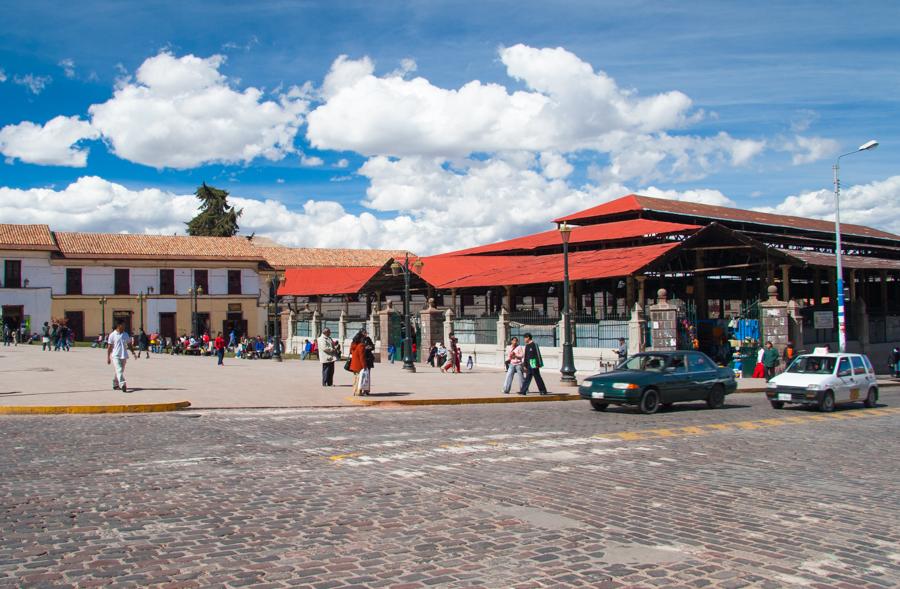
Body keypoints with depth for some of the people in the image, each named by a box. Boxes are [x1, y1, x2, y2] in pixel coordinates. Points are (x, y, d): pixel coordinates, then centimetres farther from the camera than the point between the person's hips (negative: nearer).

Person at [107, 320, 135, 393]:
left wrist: (133, 352, 3)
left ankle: (115, 384, 30)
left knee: (120, 371, 13)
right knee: (119, 370, -15)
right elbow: (109, 347, -2)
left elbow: (129, 344, 15)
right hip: (115, 356, -5)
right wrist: (108, 357, -3)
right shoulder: (112, 335, -5)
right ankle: (122, 385, -24)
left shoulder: (126, 334, 8)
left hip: (124, 356, 5)